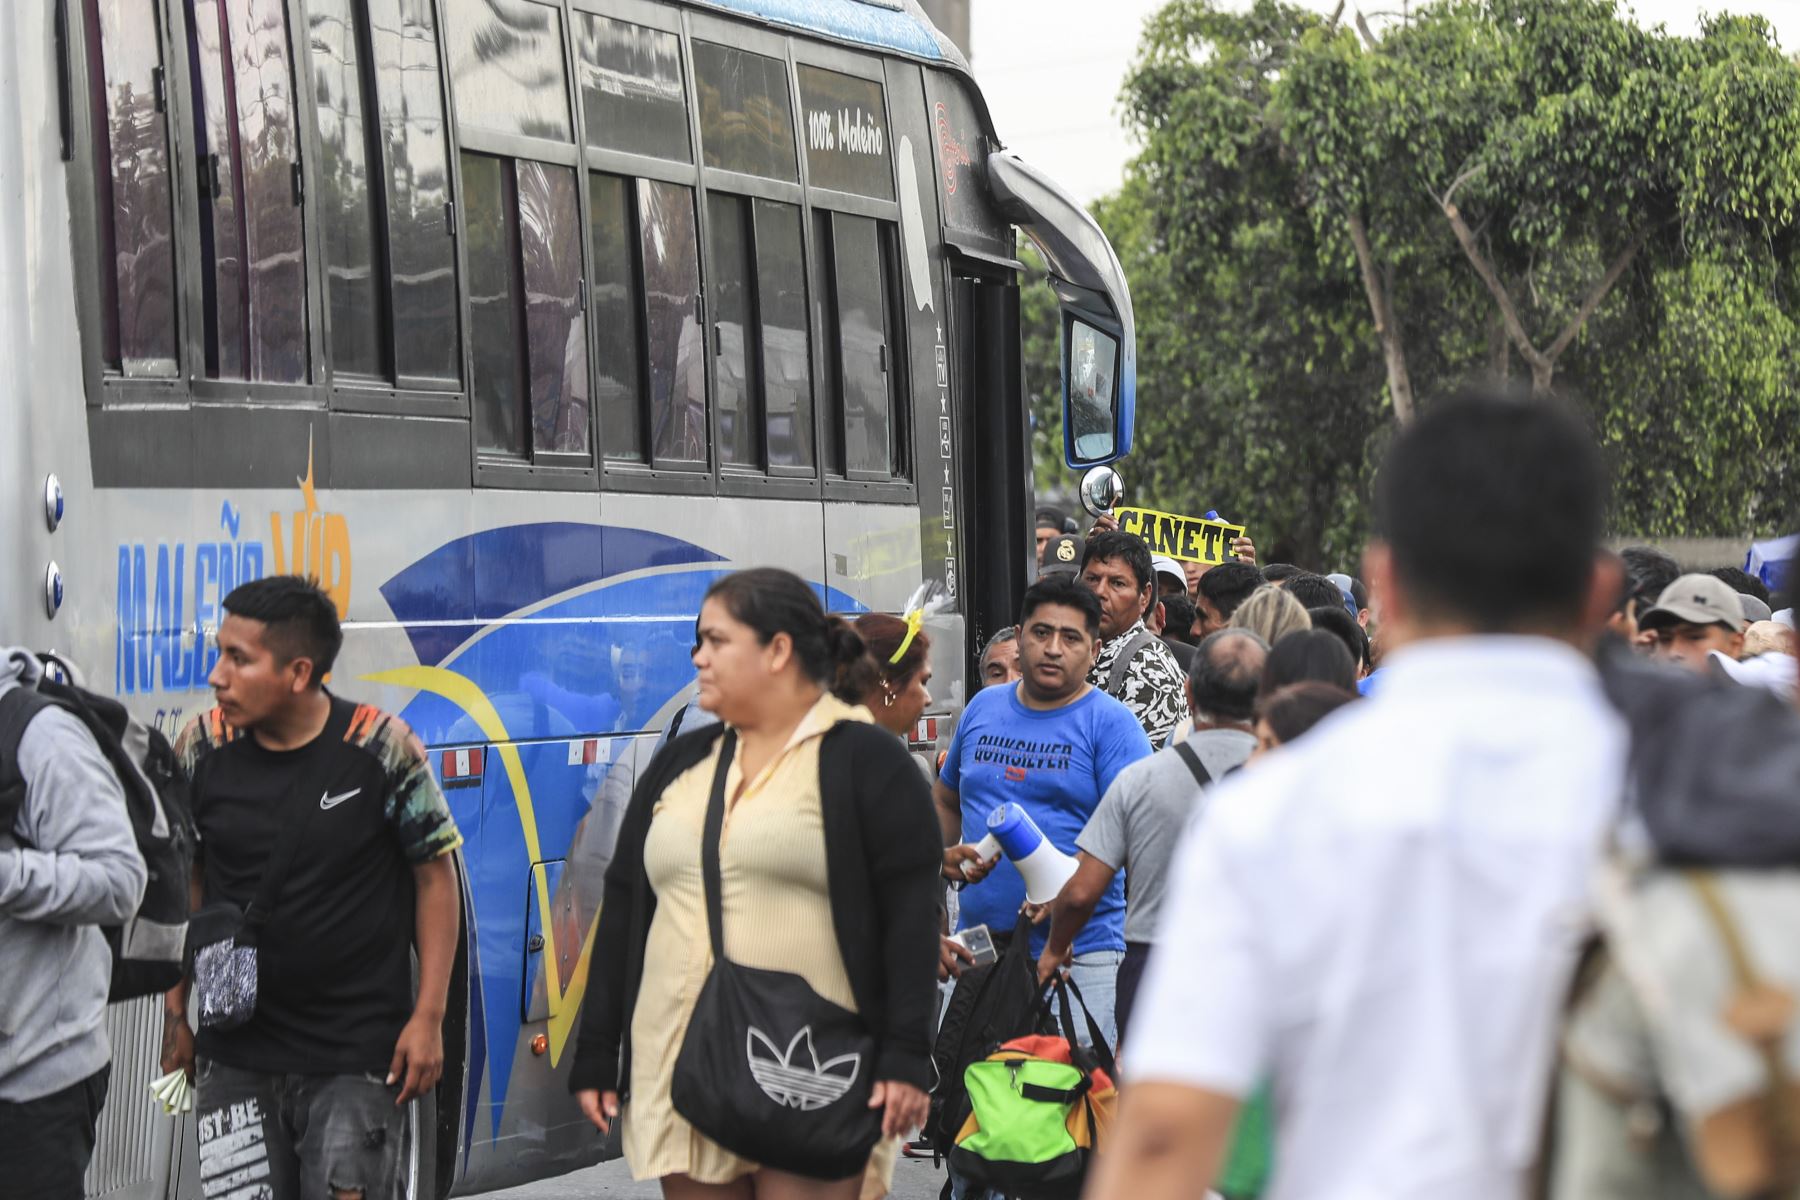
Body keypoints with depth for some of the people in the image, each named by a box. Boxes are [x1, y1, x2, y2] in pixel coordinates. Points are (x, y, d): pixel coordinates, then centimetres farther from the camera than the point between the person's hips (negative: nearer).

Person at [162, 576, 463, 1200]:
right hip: (234, 1056, 3)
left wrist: (428, 1016, -5)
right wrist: (177, 1013, 9)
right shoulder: (200, 749, -2)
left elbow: (436, 876, -2)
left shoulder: (381, 749, -10)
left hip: (359, 1057, -3)